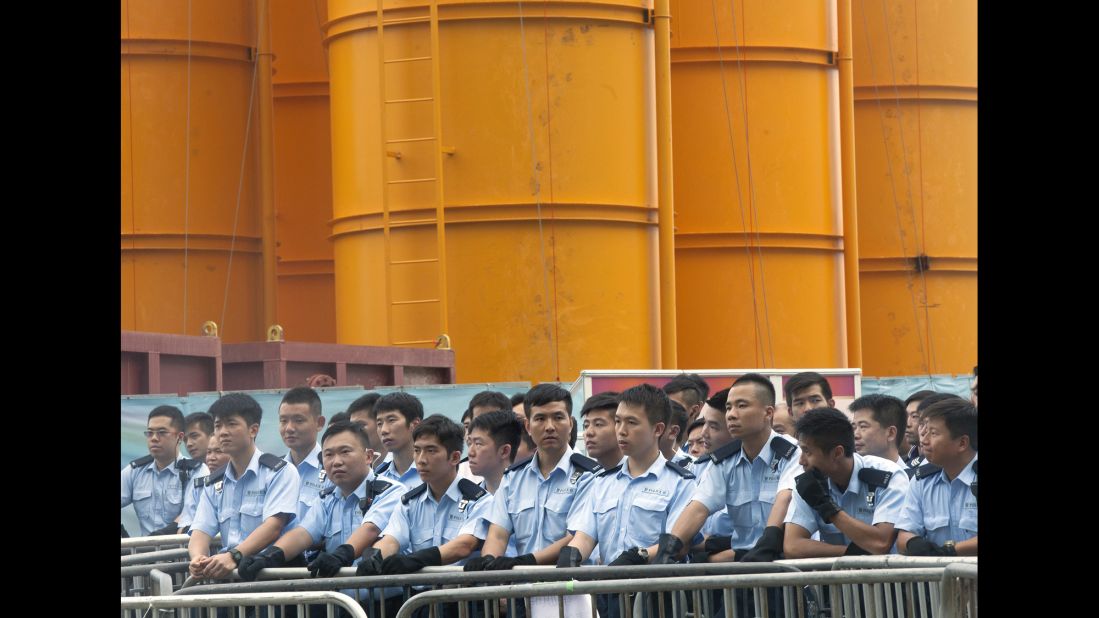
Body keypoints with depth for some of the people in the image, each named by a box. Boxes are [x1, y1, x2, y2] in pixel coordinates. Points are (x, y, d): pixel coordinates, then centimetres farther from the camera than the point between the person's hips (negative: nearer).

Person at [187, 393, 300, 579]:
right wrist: (198, 558, -17)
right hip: (229, 571, 5)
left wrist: (234, 556, -29)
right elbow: (201, 531, 9)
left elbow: (273, 526, -14)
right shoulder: (214, 484, 21)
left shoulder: (280, 472, 1)